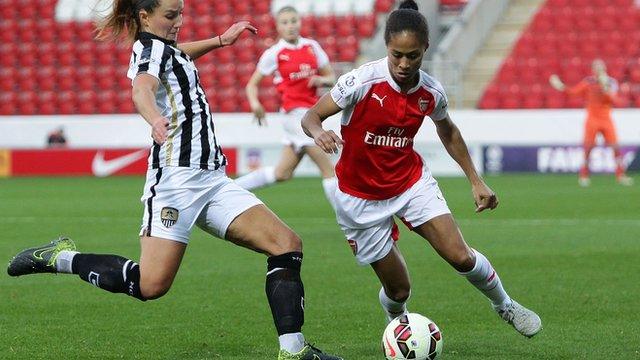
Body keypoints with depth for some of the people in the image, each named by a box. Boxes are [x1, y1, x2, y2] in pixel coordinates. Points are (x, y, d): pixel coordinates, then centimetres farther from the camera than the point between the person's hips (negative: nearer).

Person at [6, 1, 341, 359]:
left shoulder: (164, 49, 21)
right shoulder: (152, 48, -6)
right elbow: (142, 89, -31)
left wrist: (221, 40, 41)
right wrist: (155, 119, -52)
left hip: (212, 179, 9)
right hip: (178, 178, -9)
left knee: (287, 244, -7)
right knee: (152, 284, -18)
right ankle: (62, 258, 3)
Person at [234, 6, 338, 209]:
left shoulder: (312, 47, 8)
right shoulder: (274, 54, -4)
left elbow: (331, 78, 14)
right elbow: (252, 84, -1)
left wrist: (321, 80, -8)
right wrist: (254, 103, -21)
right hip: (296, 114, -6)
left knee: (282, 173, 12)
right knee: (328, 168, -10)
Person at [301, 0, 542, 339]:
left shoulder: (432, 92, -10)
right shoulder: (362, 81, -23)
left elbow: (447, 131, 11)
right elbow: (311, 116, -16)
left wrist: (475, 180, 11)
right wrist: (318, 132, -39)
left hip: (411, 181, 3)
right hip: (361, 198, -2)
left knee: (461, 257, -11)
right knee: (398, 291, 0)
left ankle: (505, 305, 19)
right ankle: (396, 322, 38)